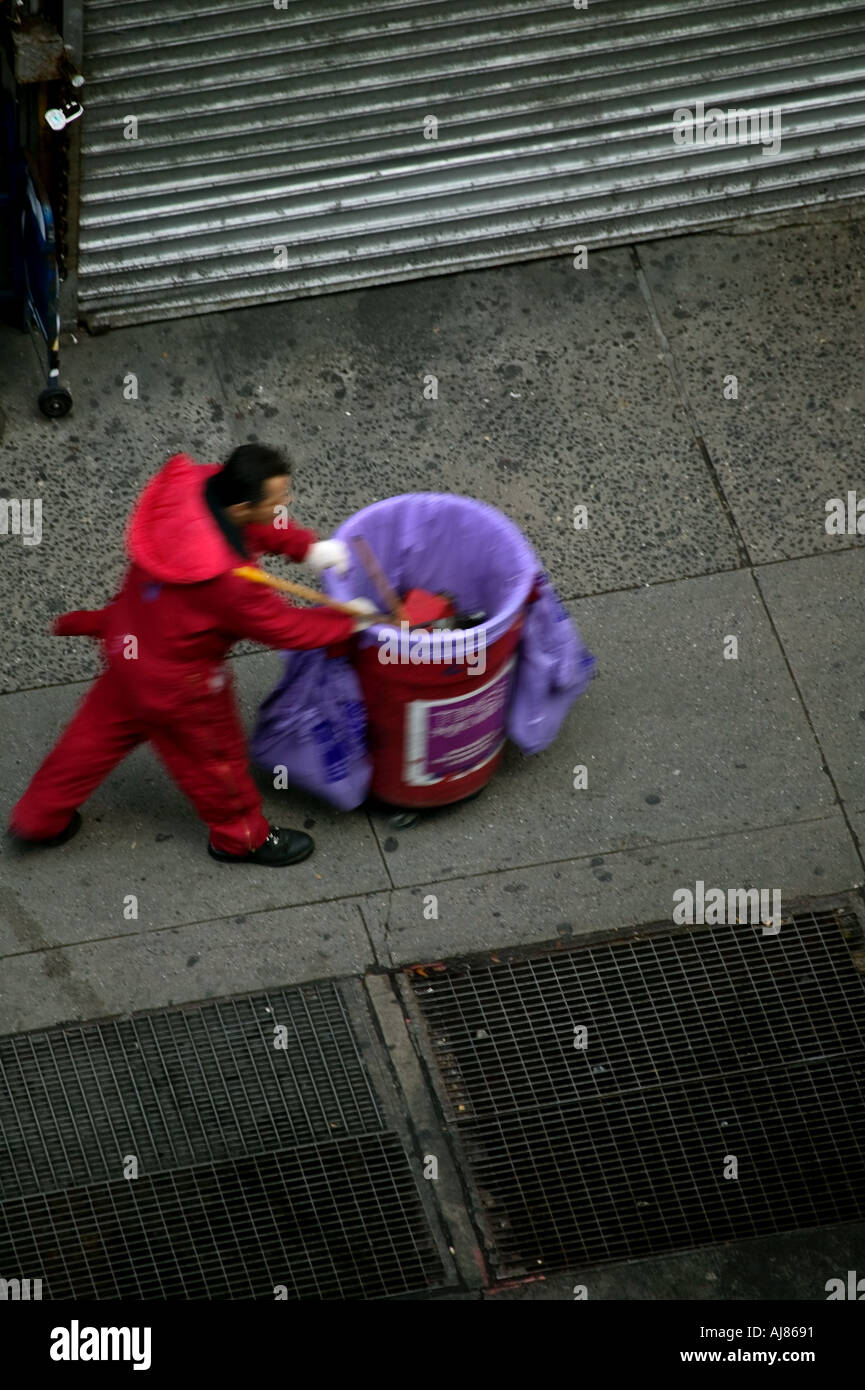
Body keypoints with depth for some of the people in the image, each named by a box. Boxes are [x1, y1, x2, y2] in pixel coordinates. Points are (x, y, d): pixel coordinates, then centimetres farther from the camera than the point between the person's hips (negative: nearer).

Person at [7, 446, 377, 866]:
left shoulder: (193, 483, -22)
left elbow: (262, 528, 1)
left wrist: (308, 546, -9)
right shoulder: (226, 578, -42)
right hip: (175, 678, -8)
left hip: (129, 643, 8)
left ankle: (38, 819, 46)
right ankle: (241, 837, 48)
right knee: (213, 757, 20)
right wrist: (349, 621, -10)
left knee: (100, 731, 28)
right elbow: (281, 626, -24)